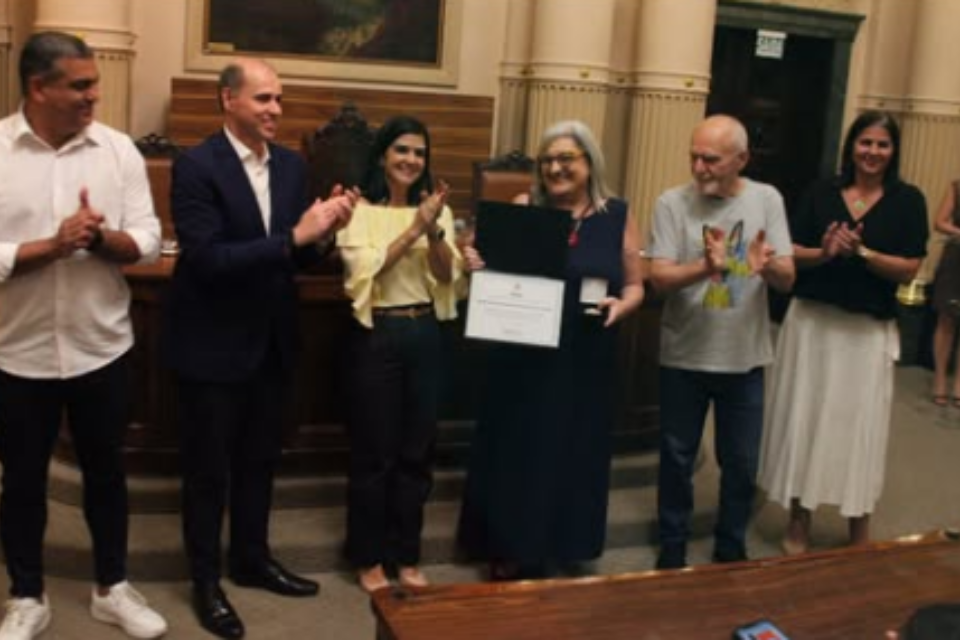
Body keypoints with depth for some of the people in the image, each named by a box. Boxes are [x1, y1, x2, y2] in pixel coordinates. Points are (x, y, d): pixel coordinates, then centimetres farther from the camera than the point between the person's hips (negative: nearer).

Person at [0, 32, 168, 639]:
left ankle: (112, 588, 33)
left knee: (106, 471, 15)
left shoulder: (118, 148, -3)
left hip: (103, 347, 2)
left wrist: (99, 237, -22)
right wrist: (54, 245, -22)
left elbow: (148, 241, -4)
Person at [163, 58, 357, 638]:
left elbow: (297, 258, 5)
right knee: (209, 467, 9)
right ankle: (206, 580, 27)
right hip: (214, 343, -6)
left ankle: (252, 560, 38)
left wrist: (325, 231, -16)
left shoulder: (292, 165, 3)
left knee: (260, 459, 20)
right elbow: (207, 259, -26)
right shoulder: (196, 166, -16)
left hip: (272, 340, 6)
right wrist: (296, 234, -30)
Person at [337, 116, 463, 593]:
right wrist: (414, 229, -19)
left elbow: (447, 275, -1)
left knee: (417, 451, 11)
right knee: (374, 453, 4)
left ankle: (406, 555, 26)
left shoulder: (435, 210, 7)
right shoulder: (359, 210, -5)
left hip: (425, 335, 4)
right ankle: (368, 558, 20)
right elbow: (365, 269, -17)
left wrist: (434, 229, -17)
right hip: (377, 337, -4)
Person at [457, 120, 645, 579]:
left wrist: (621, 306, -14)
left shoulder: (618, 216, 2)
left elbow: (634, 286, 7)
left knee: (571, 458, 10)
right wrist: (477, 263, -15)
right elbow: (494, 263, 7)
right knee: (515, 454, 7)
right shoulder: (523, 208, 1)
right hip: (523, 357, 0)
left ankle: (553, 555, 27)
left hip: (585, 363, 1)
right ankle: (509, 555, 22)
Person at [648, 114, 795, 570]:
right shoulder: (672, 203, -8)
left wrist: (768, 266, -32)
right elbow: (659, 278, -16)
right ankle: (672, 547, 30)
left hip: (745, 358, 1)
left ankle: (731, 549, 32)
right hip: (684, 356, -1)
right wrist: (705, 268, -35)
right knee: (677, 458, 12)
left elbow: (788, 280, -8)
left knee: (741, 463, 13)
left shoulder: (766, 200, -4)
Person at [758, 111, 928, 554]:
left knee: (859, 425, 4)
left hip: (869, 329, -1)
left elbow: (909, 269, -5)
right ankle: (799, 520, 23)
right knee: (804, 418, 8)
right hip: (811, 321, 2)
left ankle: (860, 528, 21)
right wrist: (824, 252, -17)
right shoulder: (821, 192, 3)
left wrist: (861, 252, -17)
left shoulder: (907, 200, -1)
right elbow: (792, 254, 2)